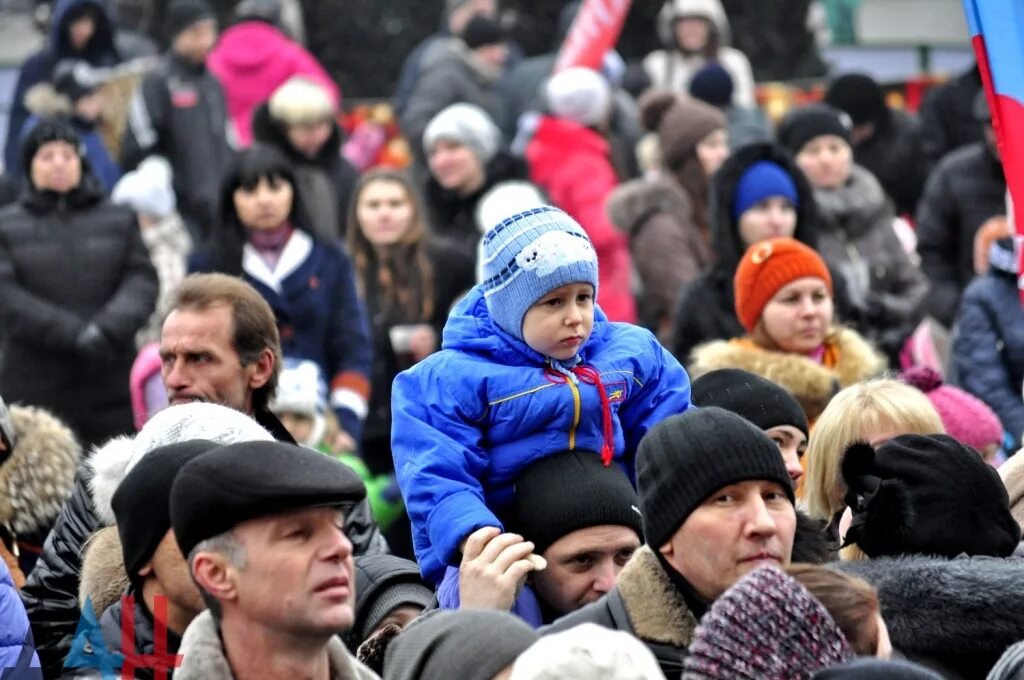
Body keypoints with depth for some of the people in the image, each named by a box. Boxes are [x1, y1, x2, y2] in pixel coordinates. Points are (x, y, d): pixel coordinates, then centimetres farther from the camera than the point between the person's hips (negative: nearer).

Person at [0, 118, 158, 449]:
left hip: (112, 387, 2)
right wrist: (71, 335, -16)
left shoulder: (118, 220, 14)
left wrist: (108, 329, -17)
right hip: (36, 388, -2)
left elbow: (142, 282, 3)